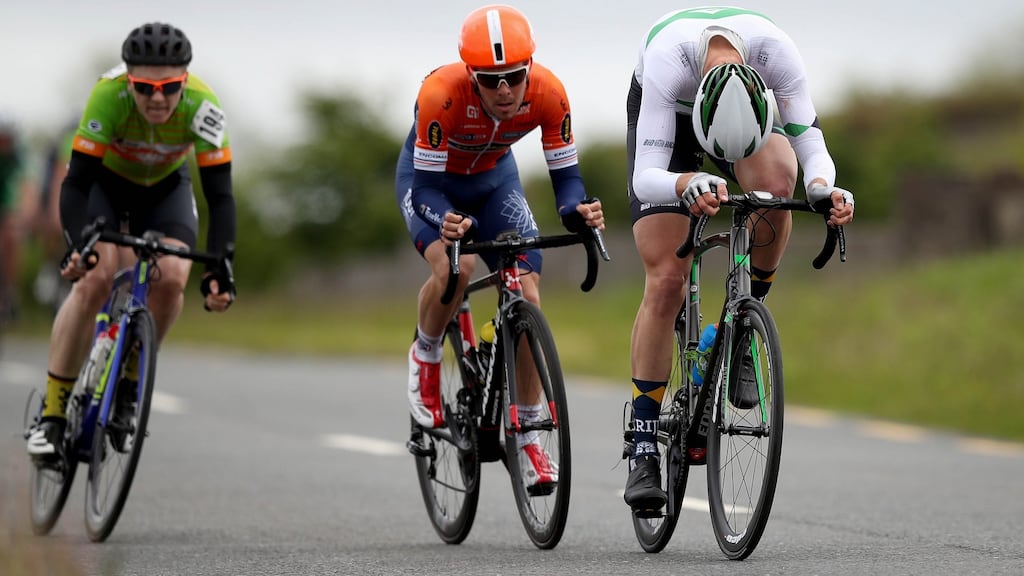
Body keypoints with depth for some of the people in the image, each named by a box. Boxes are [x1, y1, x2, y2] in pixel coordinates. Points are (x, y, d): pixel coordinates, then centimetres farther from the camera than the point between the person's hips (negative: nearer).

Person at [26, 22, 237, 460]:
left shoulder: (202, 107, -33)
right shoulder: (109, 96, -37)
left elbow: (219, 196, -31)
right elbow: (75, 183, -35)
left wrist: (219, 268, -43)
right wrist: (77, 247, -51)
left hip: (165, 185, 2)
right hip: (105, 179, -2)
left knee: (171, 278, -22)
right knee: (95, 279, -23)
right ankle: (51, 414, -17)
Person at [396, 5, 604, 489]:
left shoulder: (547, 93, -30)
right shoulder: (442, 93, -38)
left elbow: (565, 174, -22)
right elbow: (426, 186, -32)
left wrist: (577, 211, -44)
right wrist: (446, 221, -54)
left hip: (494, 179, 3)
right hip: (429, 178, -3)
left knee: (527, 297, -11)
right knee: (455, 267, -33)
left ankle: (527, 438, 2)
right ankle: (425, 358, -1)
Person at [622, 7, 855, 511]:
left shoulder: (777, 52, -37)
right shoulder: (666, 60, -42)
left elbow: (813, 148, -28)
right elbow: (646, 177, -43)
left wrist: (823, 185, -51)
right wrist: (689, 185, -64)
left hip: (751, 109, 2)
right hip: (669, 112, -2)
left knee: (776, 180, -35)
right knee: (665, 281, -14)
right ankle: (643, 452, -7)